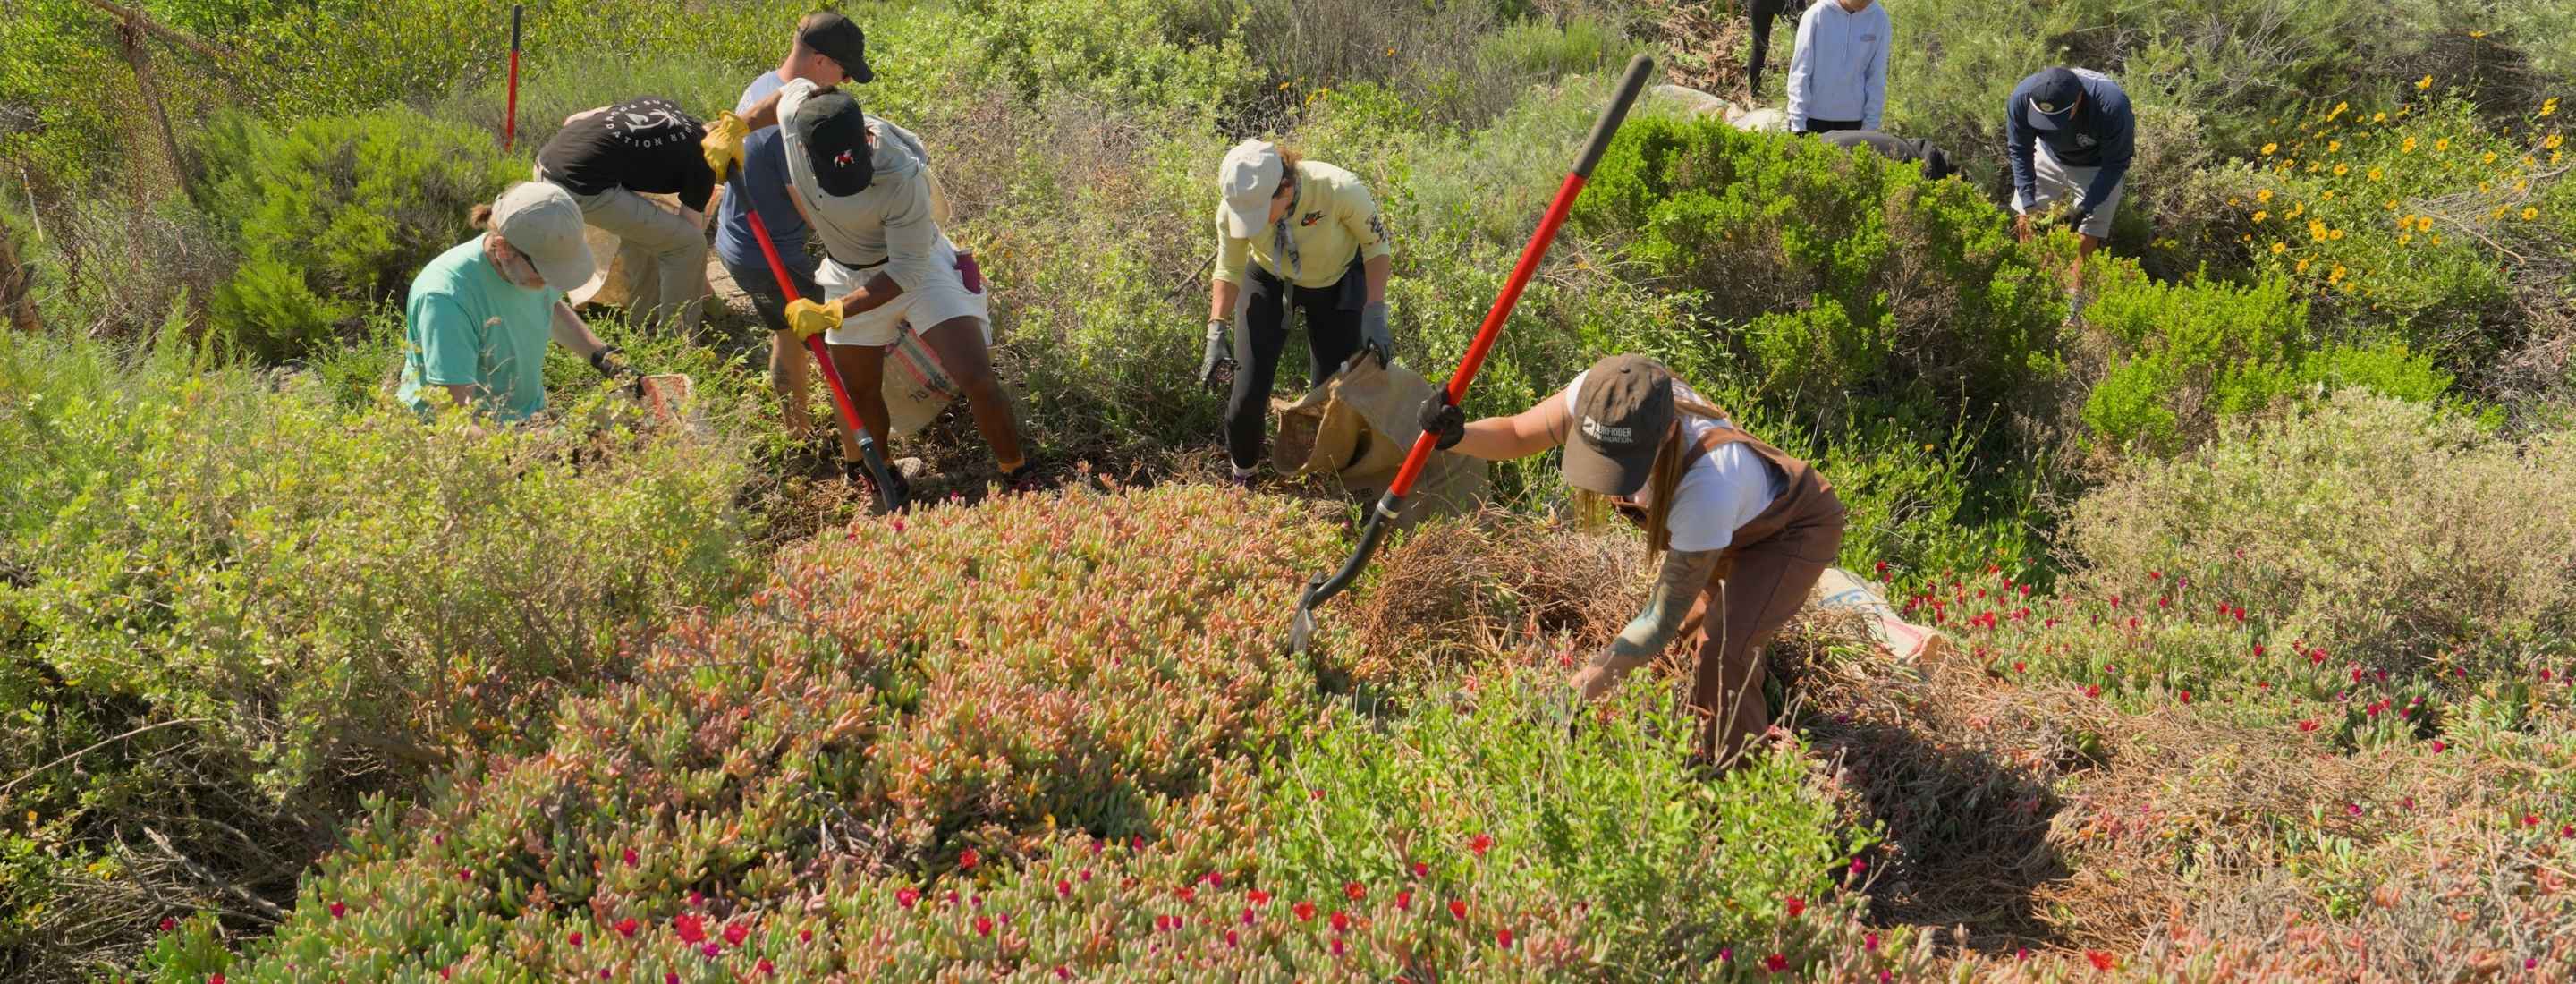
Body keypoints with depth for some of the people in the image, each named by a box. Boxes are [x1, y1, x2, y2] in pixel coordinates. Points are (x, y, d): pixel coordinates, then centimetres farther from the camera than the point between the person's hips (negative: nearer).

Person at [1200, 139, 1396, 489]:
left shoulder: (1340, 189, -38)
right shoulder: (1233, 206, -30)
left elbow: (1376, 245, -19)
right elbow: (1229, 271, -11)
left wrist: (1375, 315, -26)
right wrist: (1216, 333, -21)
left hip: (1336, 282, -1)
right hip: (1270, 281, 1)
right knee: (1248, 394, -4)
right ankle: (1242, 480, 21)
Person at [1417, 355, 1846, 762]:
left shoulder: (1707, 485, -46)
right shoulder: (1596, 394, -35)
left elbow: (1662, 621, -35)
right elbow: (1517, 435, -16)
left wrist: (1573, 695, -37)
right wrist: (1456, 435, -38)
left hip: (1795, 526, -6)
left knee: (1723, 651, -21)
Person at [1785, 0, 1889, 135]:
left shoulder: (1879, 19, -1)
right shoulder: (1817, 14, -9)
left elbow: (1876, 77, 2)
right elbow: (1800, 72, -7)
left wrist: (1870, 124, -1)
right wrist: (1798, 122, -10)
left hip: (1852, 119, 2)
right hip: (1813, 116, -2)